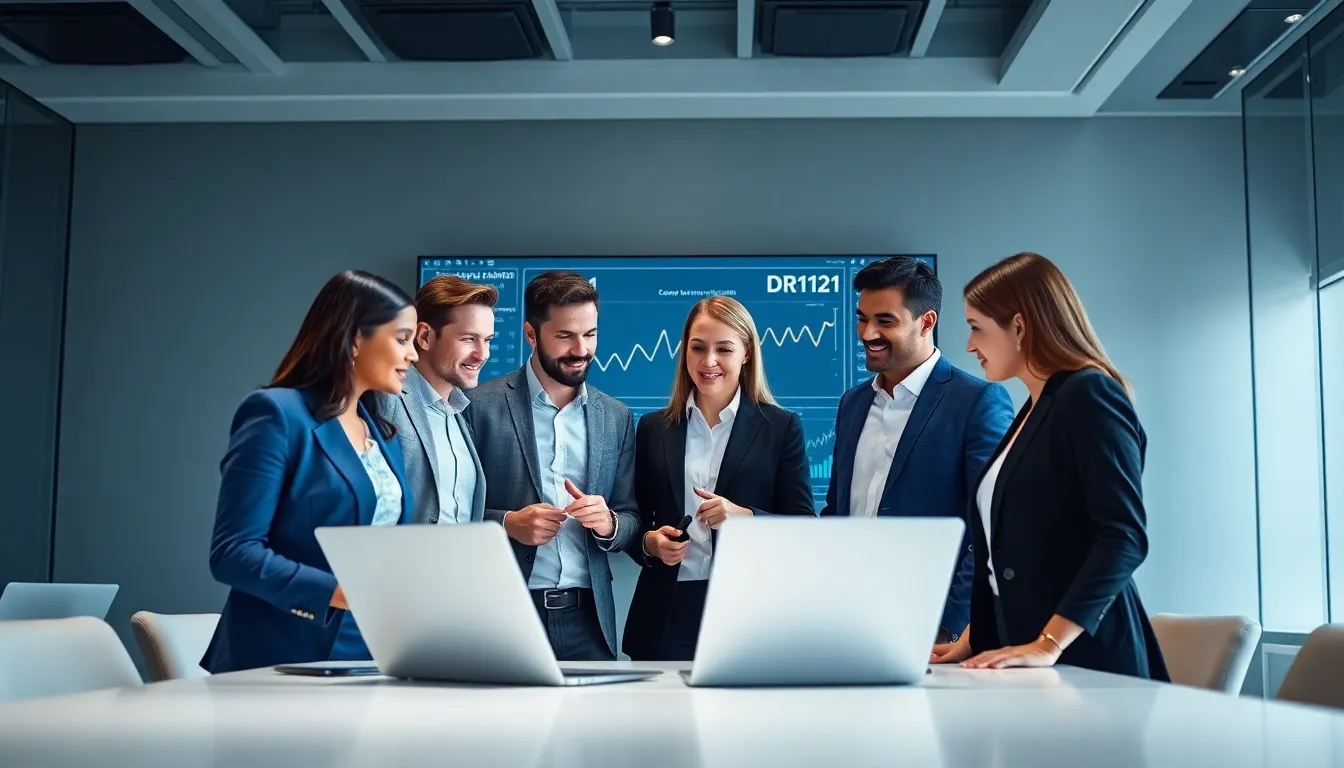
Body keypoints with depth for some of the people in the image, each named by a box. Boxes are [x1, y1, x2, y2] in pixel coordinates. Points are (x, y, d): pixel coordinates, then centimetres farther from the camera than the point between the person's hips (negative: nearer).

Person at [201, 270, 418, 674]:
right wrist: (339, 593, -25)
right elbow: (232, 552, -16)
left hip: (366, 658, 7)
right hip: (285, 663, -6)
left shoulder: (383, 434, 13)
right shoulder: (277, 413, -10)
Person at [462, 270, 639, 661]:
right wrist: (506, 523, -18)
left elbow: (630, 519, 10)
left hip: (587, 615, 3)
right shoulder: (481, 406, -3)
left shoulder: (616, 416, 9)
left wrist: (608, 524, -10)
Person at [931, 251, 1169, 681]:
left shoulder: (1090, 396, -10)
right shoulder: (1034, 410, 16)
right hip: (1020, 654, 8)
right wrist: (973, 638, 10)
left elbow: (1124, 537, -20)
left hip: (1083, 659, -8)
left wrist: (1049, 645, -24)